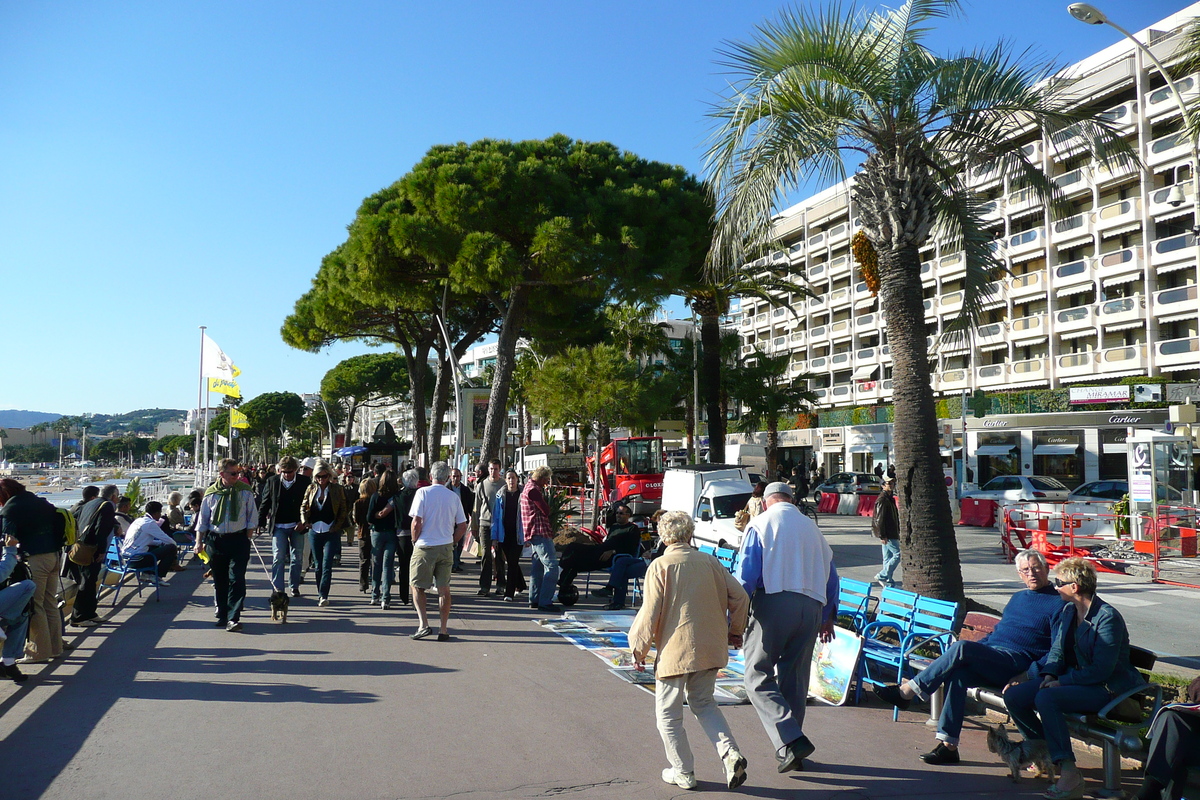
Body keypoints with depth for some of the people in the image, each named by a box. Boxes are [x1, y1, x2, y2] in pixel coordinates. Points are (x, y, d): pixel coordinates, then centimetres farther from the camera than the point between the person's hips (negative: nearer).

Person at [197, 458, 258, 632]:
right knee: (219, 581, 11)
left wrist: (246, 538, -1)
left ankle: (233, 618, -9)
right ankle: (222, 615, 24)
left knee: (236, 580, -9)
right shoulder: (211, 493, 1)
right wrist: (199, 542, 2)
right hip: (215, 541, 2)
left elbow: (252, 517, 5)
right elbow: (203, 520, 8)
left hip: (238, 540, -2)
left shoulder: (245, 492, 0)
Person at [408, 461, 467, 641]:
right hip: (446, 548, 3)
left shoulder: (423, 492, -7)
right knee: (444, 589, 8)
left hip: (425, 547, -3)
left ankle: (424, 624, -1)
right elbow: (462, 526, 5)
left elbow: (417, 522, -11)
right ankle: (443, 629, 10)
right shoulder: (454, 496, 4)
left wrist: (415, 541, 4)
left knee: (417, 586, 10)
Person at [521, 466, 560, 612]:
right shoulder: (533, 489, -14)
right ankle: (545, 602, -12)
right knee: (551, 566, -11)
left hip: (534, 534, 11)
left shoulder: (530, 487, 20)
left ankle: (534, 600, 19)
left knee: (537, 567, 14)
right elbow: (546, 510, -14)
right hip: (540, 532, -11)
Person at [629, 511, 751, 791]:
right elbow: (739, 596, 5)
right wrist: (735, 631, 20)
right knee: (703, 702, 23)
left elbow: (650, 614, -11)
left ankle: (683, 772, 19)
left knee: (668, 714, 12)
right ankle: (730, 754, 6)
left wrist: (638, 650, 0)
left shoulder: (660, 566, -9)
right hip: (710, 649, 5)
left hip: (675, 651, -5)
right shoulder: (710, 561, 3)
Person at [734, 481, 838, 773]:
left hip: (773, 602, -5)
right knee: (796, 679, 13)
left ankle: (791, 741, -15)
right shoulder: (811, 527, 19)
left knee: (758, 677, -1)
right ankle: (792, 752, 19)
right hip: (811, 607, 6)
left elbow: (746, 575, -7)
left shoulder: (760, 523, 4)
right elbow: (831, 575, 21)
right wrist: (828, 616, 29)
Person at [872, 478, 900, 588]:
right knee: (898, 554, -11)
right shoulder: (882, 499, -15)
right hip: (887, 535, -10)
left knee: (888, 557, 11)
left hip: (892, 534, 10)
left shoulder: (890, 498, 17)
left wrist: (897, 532, 22)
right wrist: (882, 536, -22)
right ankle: (881, 576, -6)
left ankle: (888, 582, 16)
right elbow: (879, 519, -19)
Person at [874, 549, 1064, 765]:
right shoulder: (1018, 598, 26)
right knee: (957, 673, -26)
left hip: (1017, 662, -7)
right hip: (989, 657, 7)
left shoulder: (1057, 604, 3)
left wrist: (1028, 676, -16)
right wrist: (974, 648, 16)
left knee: (961, 648, -30)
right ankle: (948, 745, -23)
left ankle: (907, 692, -23)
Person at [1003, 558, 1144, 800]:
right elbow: (1057, 649, 13)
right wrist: (1049, 674, -7)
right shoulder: (1067, 610, 8)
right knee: (1013, 696, -9)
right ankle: (1043, 748, 13)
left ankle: (1069, 773, -28)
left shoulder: (1108, 617, -18)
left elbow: (1101, 670, -21)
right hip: (1071, 677, 8)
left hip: (1105, 687, -8)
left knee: (1046, 698, -33)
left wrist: (1062, 681, -21)